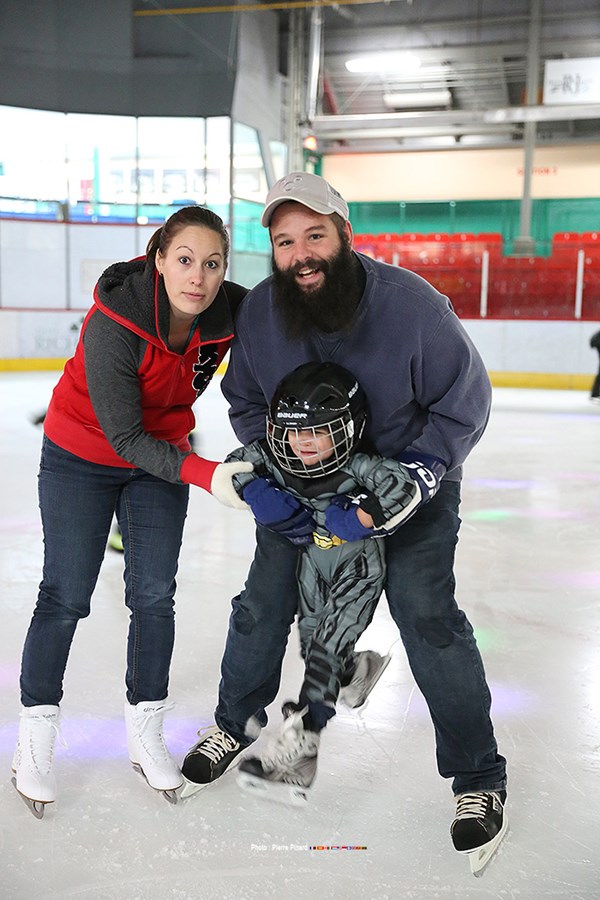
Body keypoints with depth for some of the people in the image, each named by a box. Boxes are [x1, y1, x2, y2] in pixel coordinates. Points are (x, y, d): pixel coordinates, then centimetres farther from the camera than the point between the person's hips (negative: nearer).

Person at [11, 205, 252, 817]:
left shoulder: (234, 312, -20)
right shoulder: (113, 323, -32)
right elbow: (124, 436, -28)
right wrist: (205, 475, -37)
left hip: (162, 455, 4)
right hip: (81, 456, -4)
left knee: (155, 595, 6)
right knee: (65, 596, 3)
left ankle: (145, 732, 24)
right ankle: (34, 735, 23)